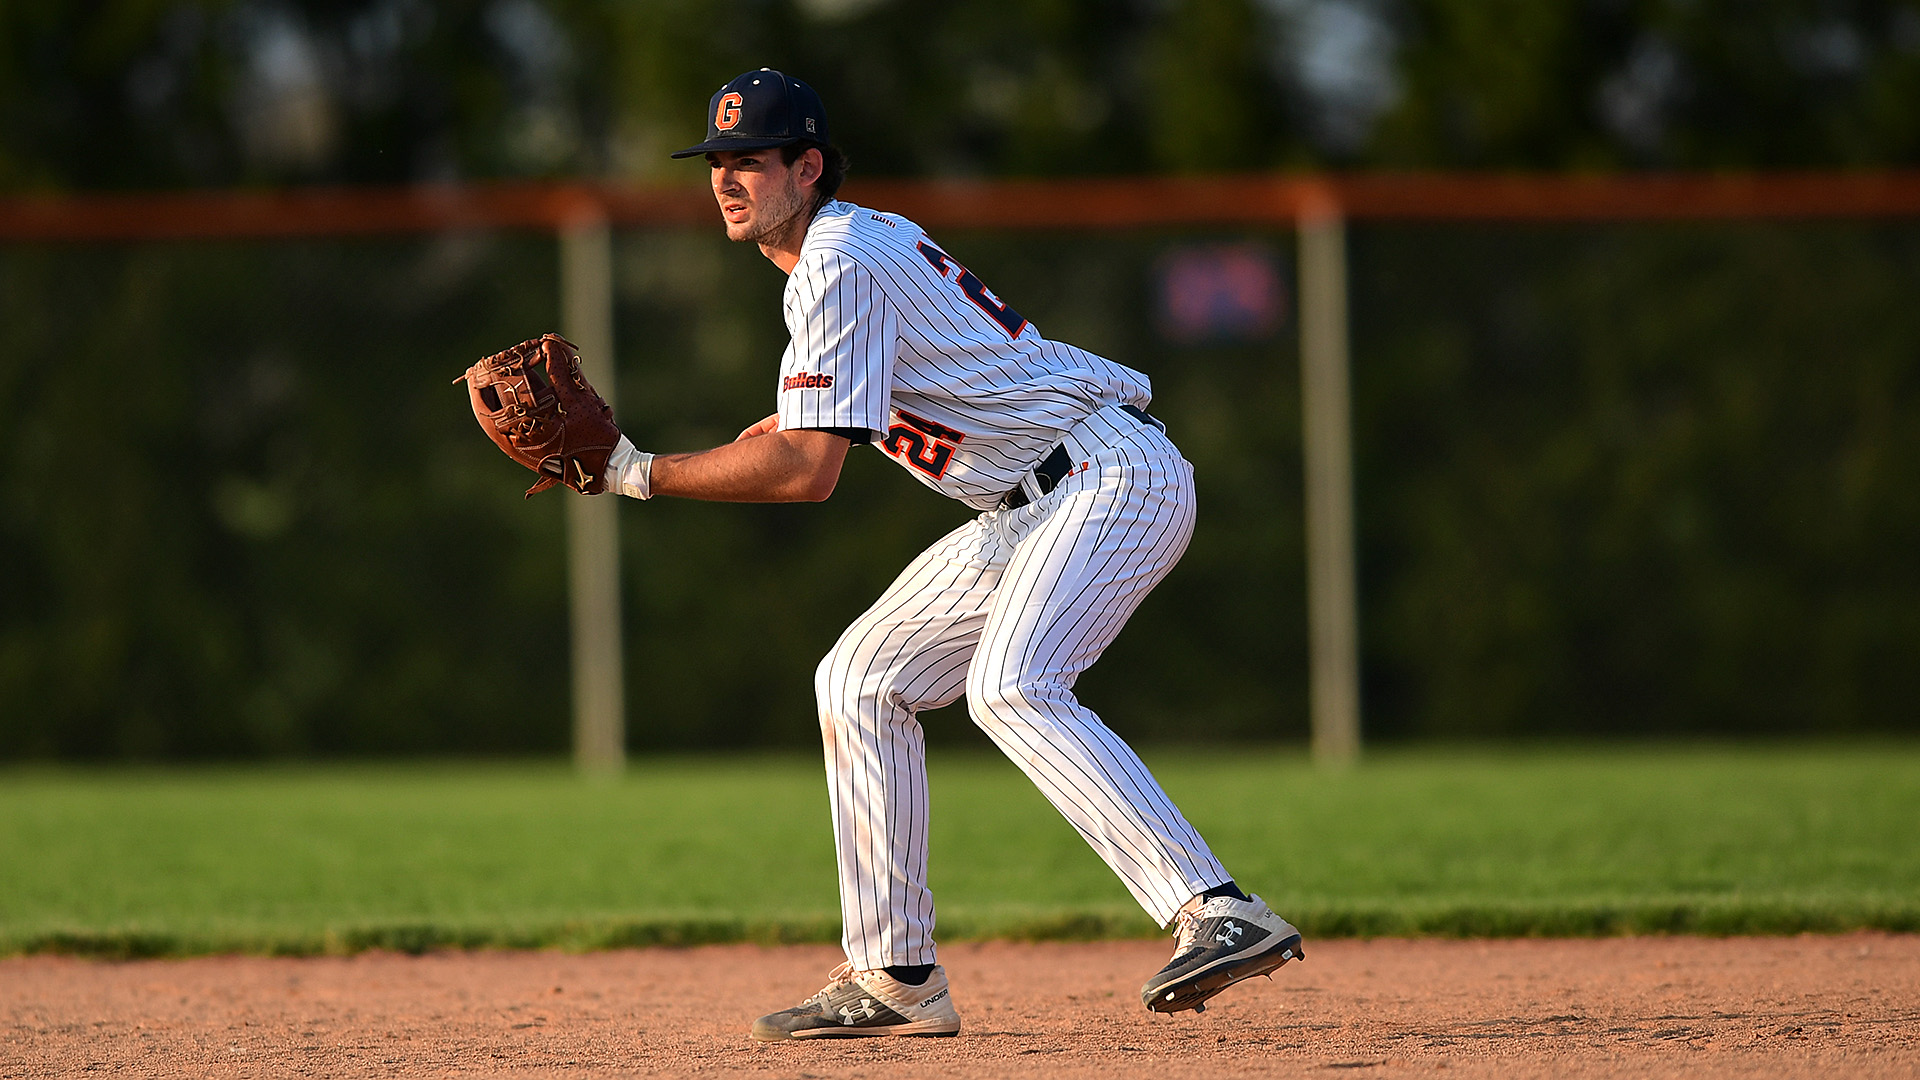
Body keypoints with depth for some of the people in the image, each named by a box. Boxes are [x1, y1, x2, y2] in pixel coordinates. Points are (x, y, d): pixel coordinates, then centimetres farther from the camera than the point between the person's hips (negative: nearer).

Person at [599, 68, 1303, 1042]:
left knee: (1011, 689, -31)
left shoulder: (839, 262, -15)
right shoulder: (861, 240, 17)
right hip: (1032, 510, 11)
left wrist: (643, 475, -15)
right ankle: (896, 980, 10)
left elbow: (809, 470, -21)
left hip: (1112, 477, -11)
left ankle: (1219, 914, -41)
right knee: (861, 679, 10)